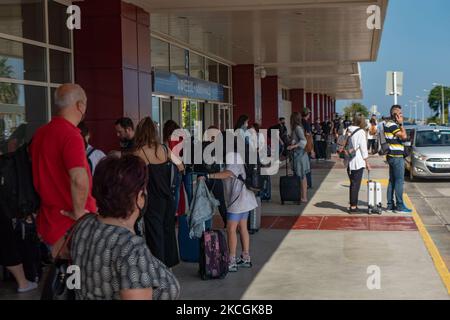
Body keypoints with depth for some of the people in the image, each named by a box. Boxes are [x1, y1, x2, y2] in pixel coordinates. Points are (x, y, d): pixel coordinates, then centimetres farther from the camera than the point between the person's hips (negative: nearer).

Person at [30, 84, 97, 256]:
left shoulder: (40, 133, 6)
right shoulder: (71, 135, -21)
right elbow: (79, 180, -35)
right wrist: (79, 212, -20)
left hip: (48, 221, 8)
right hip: (73, 225, -8)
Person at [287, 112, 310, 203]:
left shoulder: (298, 128, -14)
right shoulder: (298, 128, 13)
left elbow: (304, 141, -23)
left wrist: (293, 146, -25)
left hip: (299, 154, -9)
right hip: (299, 154, 9)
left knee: (302, 176, -5)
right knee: (302, 176, 12)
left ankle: (304, 197, -1)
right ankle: (303, 196, 18)